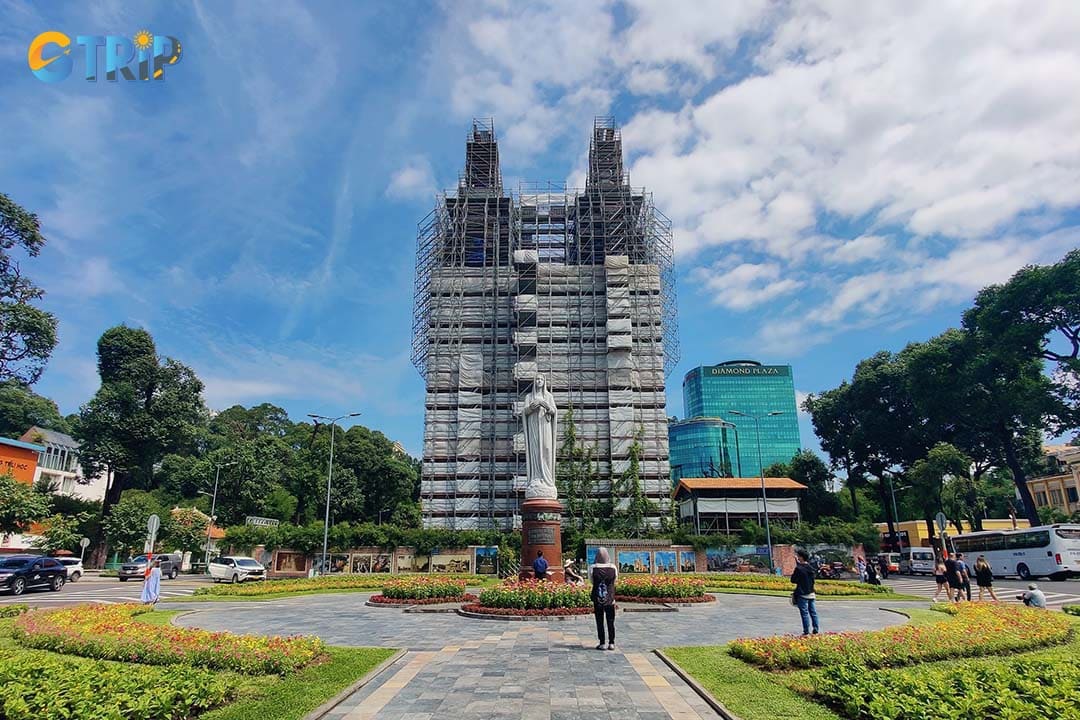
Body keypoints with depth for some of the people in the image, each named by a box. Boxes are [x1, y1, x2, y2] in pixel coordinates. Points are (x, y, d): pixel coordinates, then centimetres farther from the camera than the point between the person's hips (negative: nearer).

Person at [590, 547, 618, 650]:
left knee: (600, 622, 8)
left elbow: (592, 581, 0)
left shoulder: (593, 568, -10)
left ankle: (602, 644, 10)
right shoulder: (613, 568, -7)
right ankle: (611, 643, 14)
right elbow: (615, 581, 4)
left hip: (598, 599, -1)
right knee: (610, 622, 12)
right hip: (610, 599, 1)